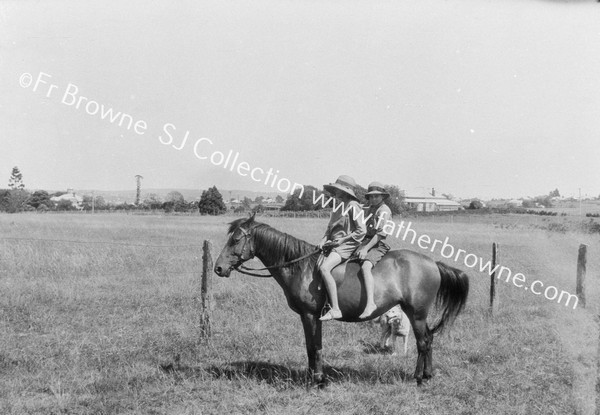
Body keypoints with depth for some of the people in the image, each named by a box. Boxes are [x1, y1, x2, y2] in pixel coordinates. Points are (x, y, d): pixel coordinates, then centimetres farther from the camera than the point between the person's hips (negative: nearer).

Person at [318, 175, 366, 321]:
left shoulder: (353, 206, -8)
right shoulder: (338, 207, 18)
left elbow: (361, 230, -12)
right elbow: (330, 227, 21)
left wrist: (343, 239, -14)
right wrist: (324, 239, 2)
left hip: (347, 245, -10)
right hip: (333, 244, 10)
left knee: (324, 268, -28)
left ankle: (335, 309, -28)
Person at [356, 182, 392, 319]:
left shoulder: (384, 210, -7)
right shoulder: (369, 210, 20)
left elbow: (381, 234, -15)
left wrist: (366, 248, -21)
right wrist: (361, 245, 4)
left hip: (379, 246, -9)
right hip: (367, 243, 9)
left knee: (365, 266, -32)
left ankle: (370, 303, -41)